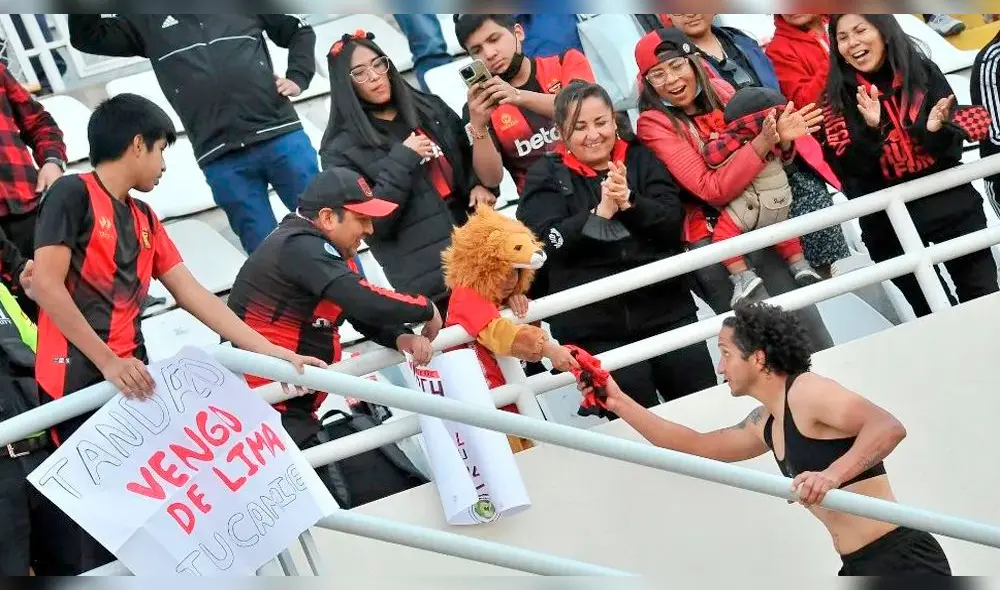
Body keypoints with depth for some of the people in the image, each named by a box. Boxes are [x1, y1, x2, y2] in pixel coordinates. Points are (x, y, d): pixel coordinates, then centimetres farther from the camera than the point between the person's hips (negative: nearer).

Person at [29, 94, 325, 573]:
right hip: (77, 378, -8)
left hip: (129, 379, 8)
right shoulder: (74, 193, -5)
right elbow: (46, 286, -14)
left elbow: (194, 296, 17)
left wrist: (270, 351, 11)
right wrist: (109, 362, -17)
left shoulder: (143, 219, 18)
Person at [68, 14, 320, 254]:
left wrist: (297, 78, 5)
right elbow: (86, 38, 10)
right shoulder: (146, 20, 15)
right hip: (222, 159, 0)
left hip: (280, 138, 0)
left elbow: (300, 30, 21)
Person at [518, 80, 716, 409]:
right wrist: (600, 212, -19)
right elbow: (550, 242, -8)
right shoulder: (546, 176, 7)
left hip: (665, 306, 2)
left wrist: (630, 203, -15)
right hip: (593, 324, -2)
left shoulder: (640, 158, 12)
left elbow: (673, 221, 1)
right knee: (639, 414, -16)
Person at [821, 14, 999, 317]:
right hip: (886, 219, -1)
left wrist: (937, 130, -19)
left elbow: (952, 153, 1)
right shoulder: (838, 97, -4)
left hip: (946, 200, 1)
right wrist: (870, 130, -27)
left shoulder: (925, 73, -1)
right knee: (934, 313, 7)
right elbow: (848, 170, -12)